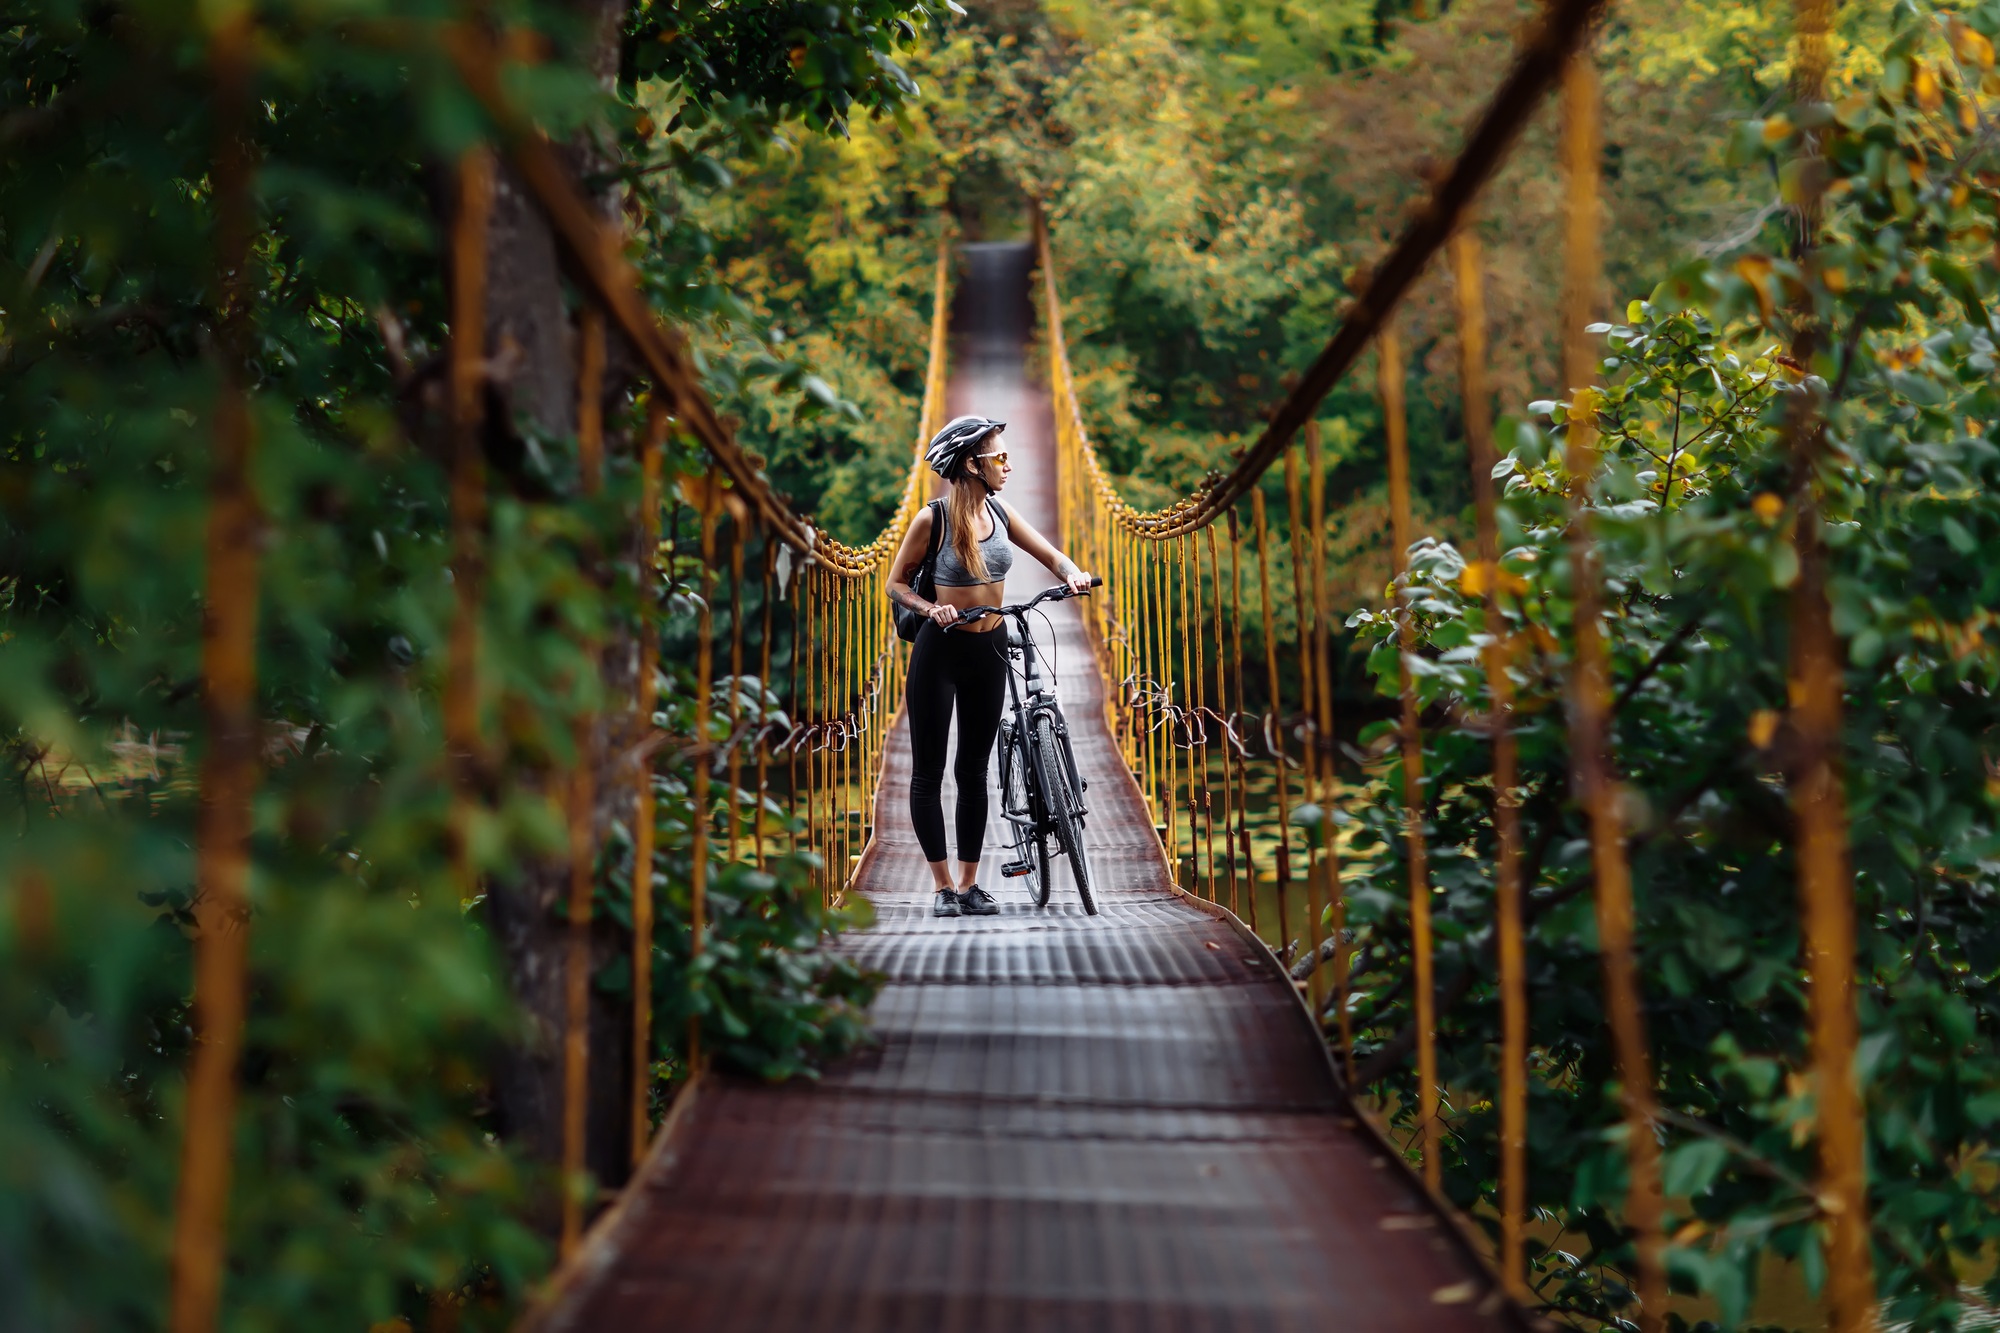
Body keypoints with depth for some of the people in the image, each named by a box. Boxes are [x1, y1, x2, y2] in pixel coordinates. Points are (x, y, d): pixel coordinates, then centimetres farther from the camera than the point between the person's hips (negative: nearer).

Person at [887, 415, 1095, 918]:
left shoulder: (1000, 513, 2)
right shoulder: (932, 519, -12)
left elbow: (1052, 556, 5)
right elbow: (897, 582, -4)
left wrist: (1073, 574, -17)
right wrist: (930, 609, -21)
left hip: (989, 650, 5)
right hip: (940, 649, -5)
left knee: (974, 770, 9)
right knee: (928, 772, 0)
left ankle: (970, 884, 15)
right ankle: (944, 887, 7)